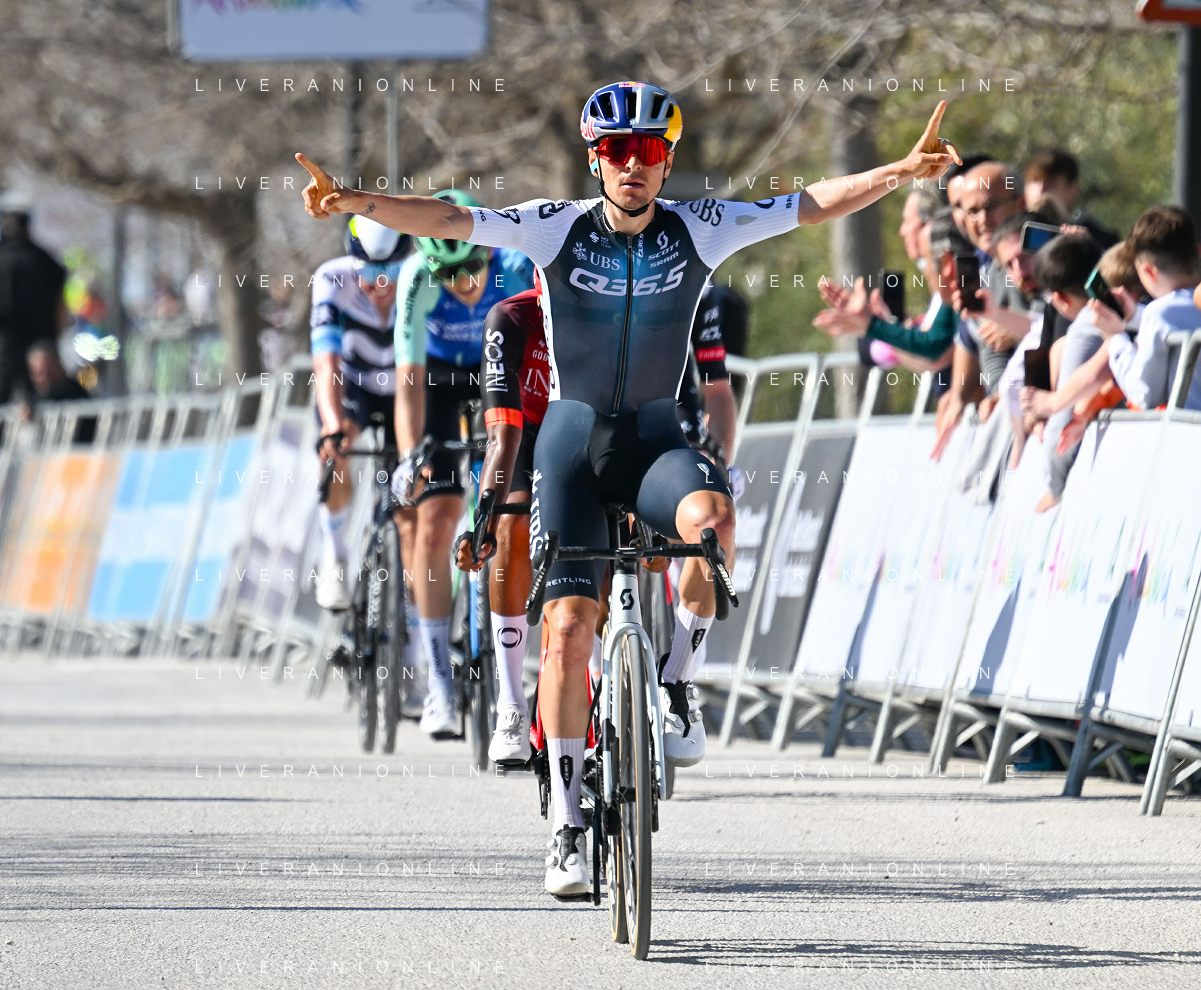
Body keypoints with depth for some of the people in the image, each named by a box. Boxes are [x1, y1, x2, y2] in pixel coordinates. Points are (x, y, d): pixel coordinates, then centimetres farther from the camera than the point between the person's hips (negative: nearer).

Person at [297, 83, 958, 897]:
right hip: (574, 437, -1)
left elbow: (812, 206, -4)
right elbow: (449, 220, -14)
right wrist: (355, 203, -27)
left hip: (656, 439, 1)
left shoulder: (698, 230, -3)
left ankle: (676, 682, -12)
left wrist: (903, 172, -14)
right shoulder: (559, 228, -6)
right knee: (570, 621, -10)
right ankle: (567, 822, -4)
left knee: (712, 518, -34)